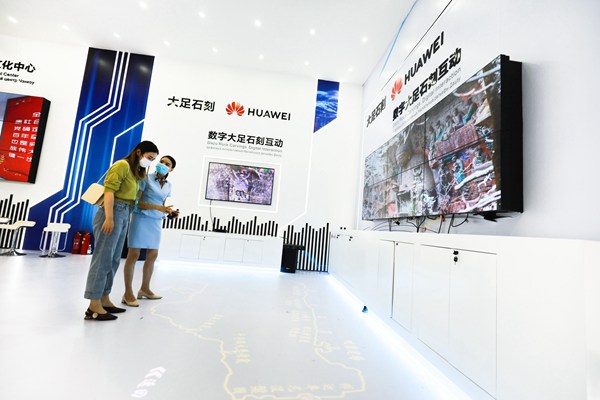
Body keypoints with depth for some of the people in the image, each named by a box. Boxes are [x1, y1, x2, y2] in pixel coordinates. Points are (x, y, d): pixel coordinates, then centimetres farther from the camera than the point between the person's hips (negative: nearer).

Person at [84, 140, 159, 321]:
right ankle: (94, 306, 1)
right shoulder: (122, 165, -7)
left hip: (124, 216, 9)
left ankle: (104, 300, 20)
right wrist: (109, 217, -22)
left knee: (113, 260, 11)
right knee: (103, 258, -6)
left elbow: (131, 197, 11)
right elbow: (109, 191, -15)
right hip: (113, 213, -9)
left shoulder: (135, 172, 19)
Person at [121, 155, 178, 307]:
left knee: (153, 255, 10)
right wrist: (158, 207, -22)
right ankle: (128, 293, 9)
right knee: (134, 255, -2)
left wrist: (170, 212, -3)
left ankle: (144, 289, 26)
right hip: (141, 219, -6)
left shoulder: (168, 185, 10)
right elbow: (136, 201, -12)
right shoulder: (146, 178, -7)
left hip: (156, 222, 6)